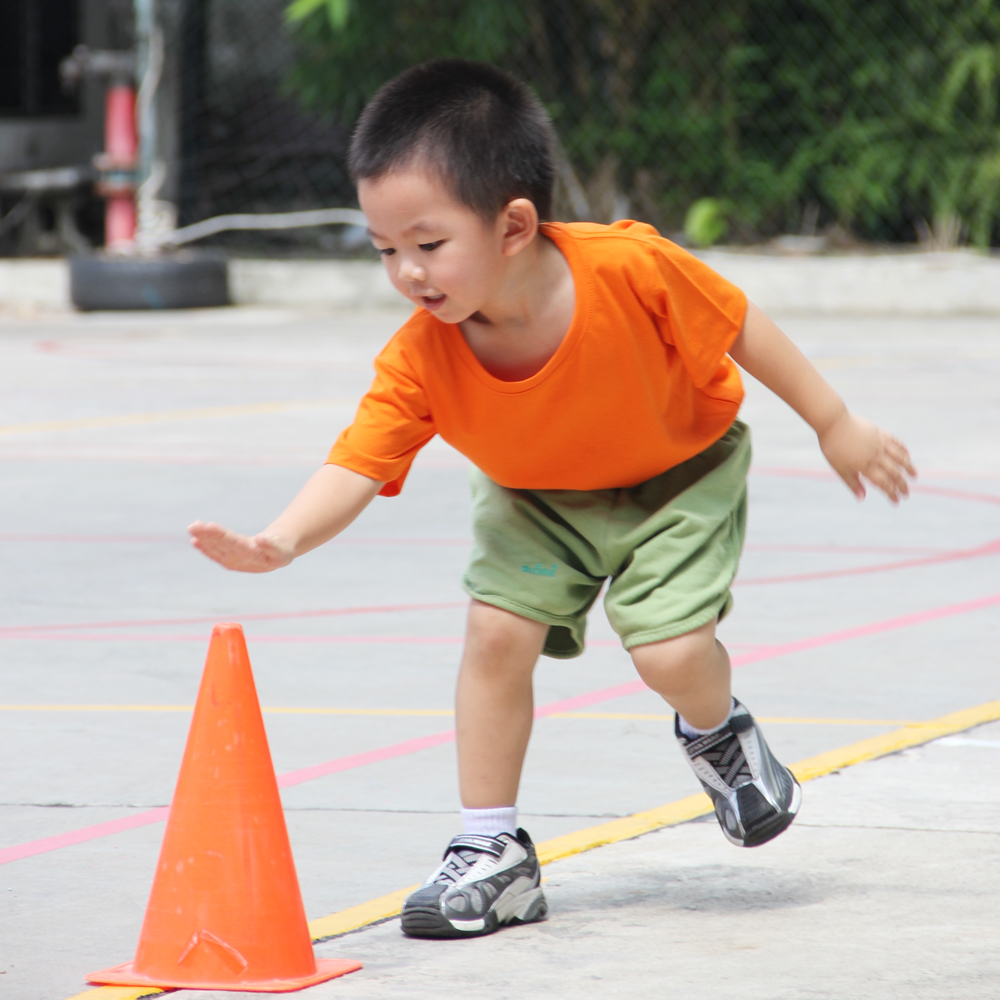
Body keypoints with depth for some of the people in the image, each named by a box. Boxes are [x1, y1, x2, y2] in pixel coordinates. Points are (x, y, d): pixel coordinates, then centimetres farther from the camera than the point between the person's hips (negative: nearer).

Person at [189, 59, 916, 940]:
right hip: (540, 495, 3)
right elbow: (355, 469, -32)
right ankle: (493, 855, 0)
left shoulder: (628, 269, -37)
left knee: (670, 649, -18)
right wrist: (282, 541, -53)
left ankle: (717, 734, 19)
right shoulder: (419, 361, -29)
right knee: (496, 630, -14)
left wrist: (837, 426, -10)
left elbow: (739, 328, -21)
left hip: (680, 471, -3)